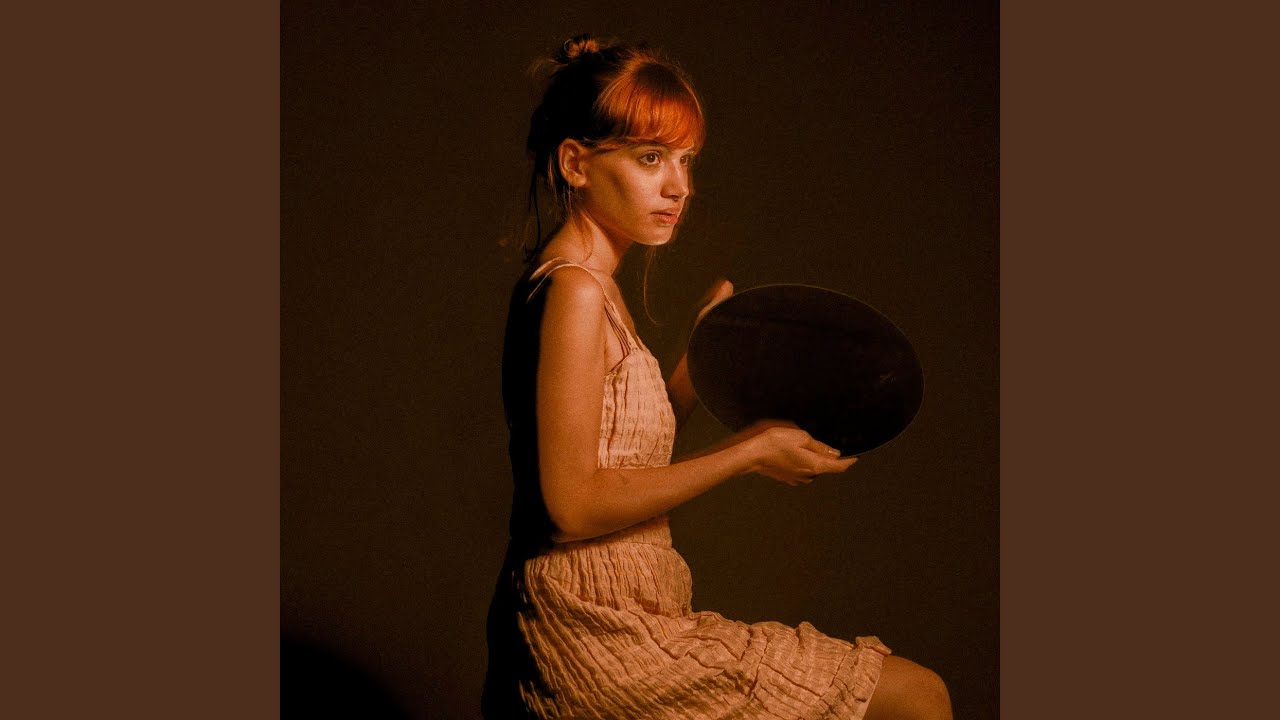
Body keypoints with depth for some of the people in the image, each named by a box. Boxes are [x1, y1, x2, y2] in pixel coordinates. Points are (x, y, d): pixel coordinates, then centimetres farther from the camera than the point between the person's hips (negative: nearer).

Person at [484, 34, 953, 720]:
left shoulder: (589, 284, 11)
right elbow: (575, 505, -22)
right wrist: (748, 452, -16)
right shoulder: (573, 292, -18)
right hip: (603, 634, -10)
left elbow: (625, 444, 10)